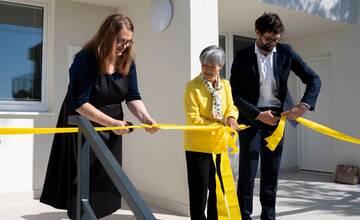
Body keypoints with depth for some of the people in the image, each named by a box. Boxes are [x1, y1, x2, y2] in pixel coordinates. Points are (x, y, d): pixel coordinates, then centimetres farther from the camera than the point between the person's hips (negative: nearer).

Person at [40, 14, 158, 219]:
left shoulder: (127, 61, -4)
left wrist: (145, 117, -24)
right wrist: (112, 122, -29)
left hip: (111, 130, 5)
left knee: (105, 180, 11)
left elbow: (133, 97, -5)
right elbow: (79, 103, -22)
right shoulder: (85, 59, -20)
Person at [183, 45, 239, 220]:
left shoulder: (225, 84, 3)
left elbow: (231, 107, 9)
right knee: (199, 191, 4)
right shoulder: (192, 86, -15)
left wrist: (231, 118, -14)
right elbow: (193, 119, -19)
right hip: (198, 146, -6)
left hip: (219, 145, 6)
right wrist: (220, 124, -23)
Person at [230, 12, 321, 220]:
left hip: (276, 119, 3)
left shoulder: (286, 51, 3)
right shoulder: (243, 57, -3)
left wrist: (304, 105, -13)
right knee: (248, 172, -3)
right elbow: (235, 94, -6)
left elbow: (314, 79, 3)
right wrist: (258, 114, -16)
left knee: (271, 173, 8)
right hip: (251, 119, -2)